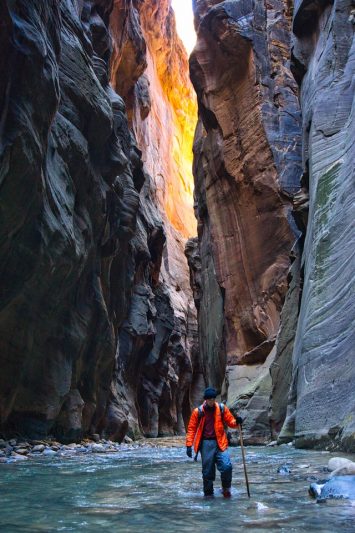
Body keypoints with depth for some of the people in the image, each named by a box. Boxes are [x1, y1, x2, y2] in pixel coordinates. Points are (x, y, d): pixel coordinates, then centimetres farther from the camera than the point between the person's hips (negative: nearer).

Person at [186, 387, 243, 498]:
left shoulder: (222, 408, 4)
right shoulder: (198, 411, 0)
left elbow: (230, 421, 8)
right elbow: (191, 429, 2)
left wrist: (236, 422, -16)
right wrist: (189, 445, -4)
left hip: (220, 443, 1)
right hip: (206, 444, 0)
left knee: (227, 466, -14)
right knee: (207, 470, 4)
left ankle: (226, 489, 10)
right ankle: (208, 493, 22)